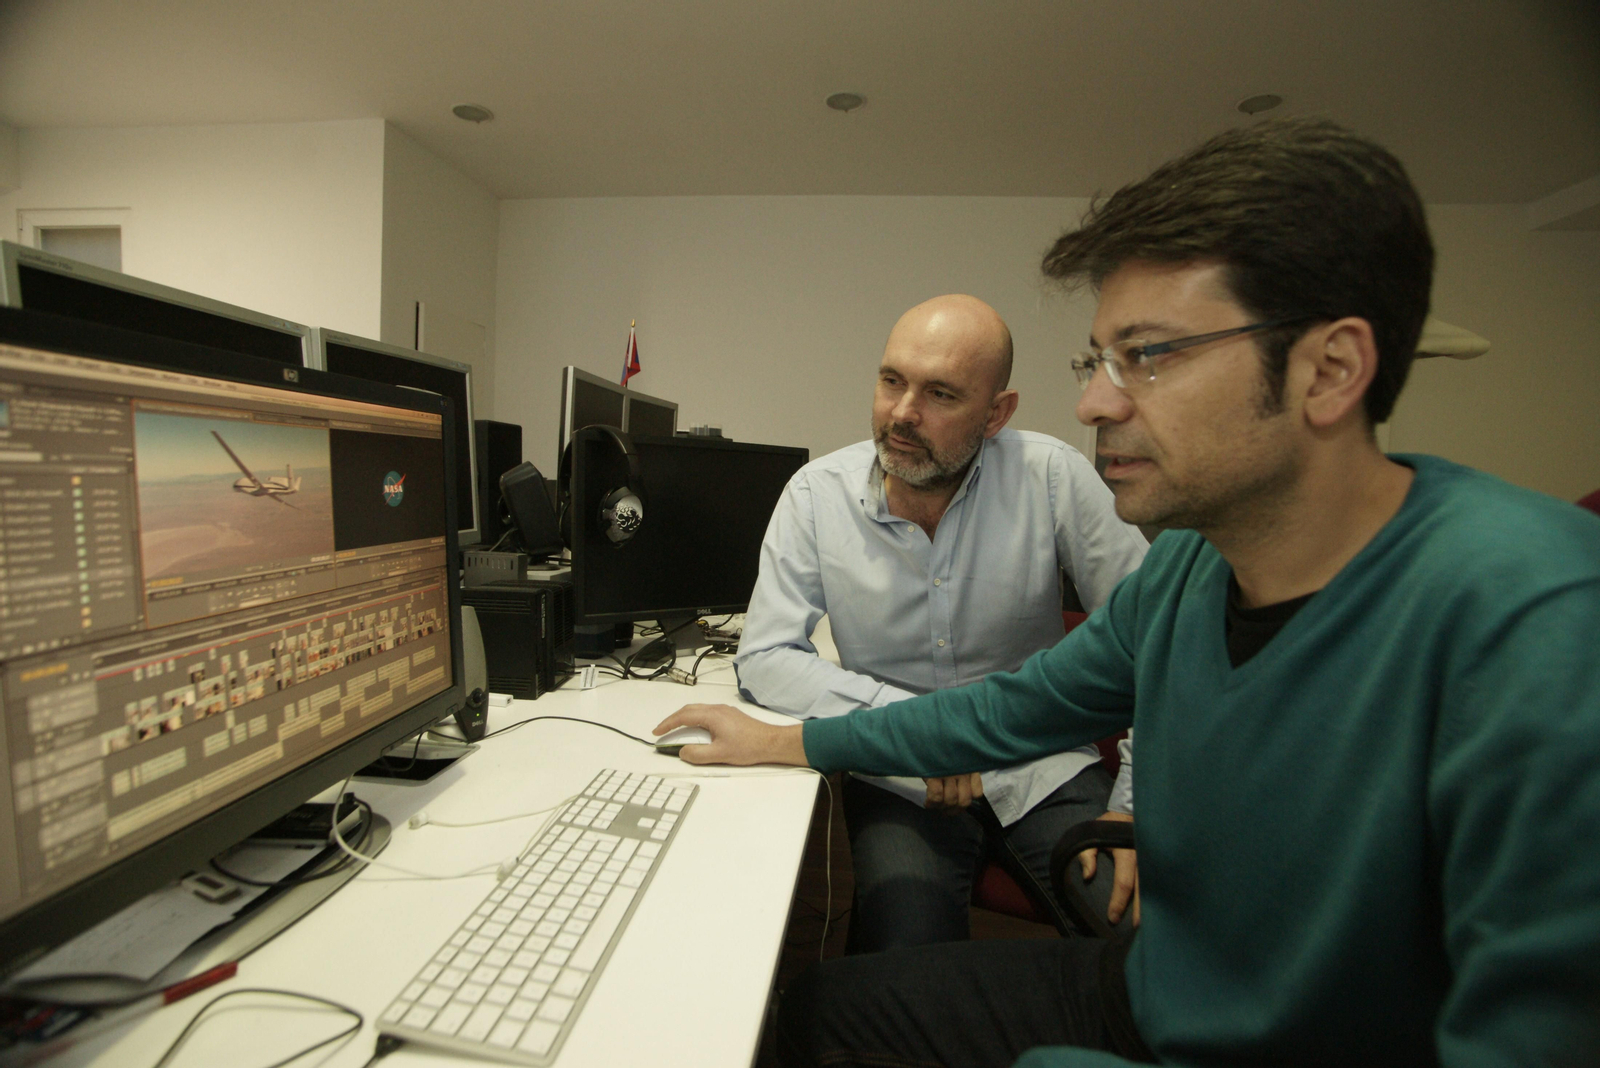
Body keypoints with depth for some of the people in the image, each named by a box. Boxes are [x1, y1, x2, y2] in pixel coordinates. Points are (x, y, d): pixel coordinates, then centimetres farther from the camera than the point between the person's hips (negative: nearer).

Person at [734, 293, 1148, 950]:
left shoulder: (1053, 477, -10)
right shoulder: (817, 495, -9)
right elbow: (763, 658, -9)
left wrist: (1139, 806, -12)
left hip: (1044, 765, 1)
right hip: (898, 780, 0)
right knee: (906, 943, -24)